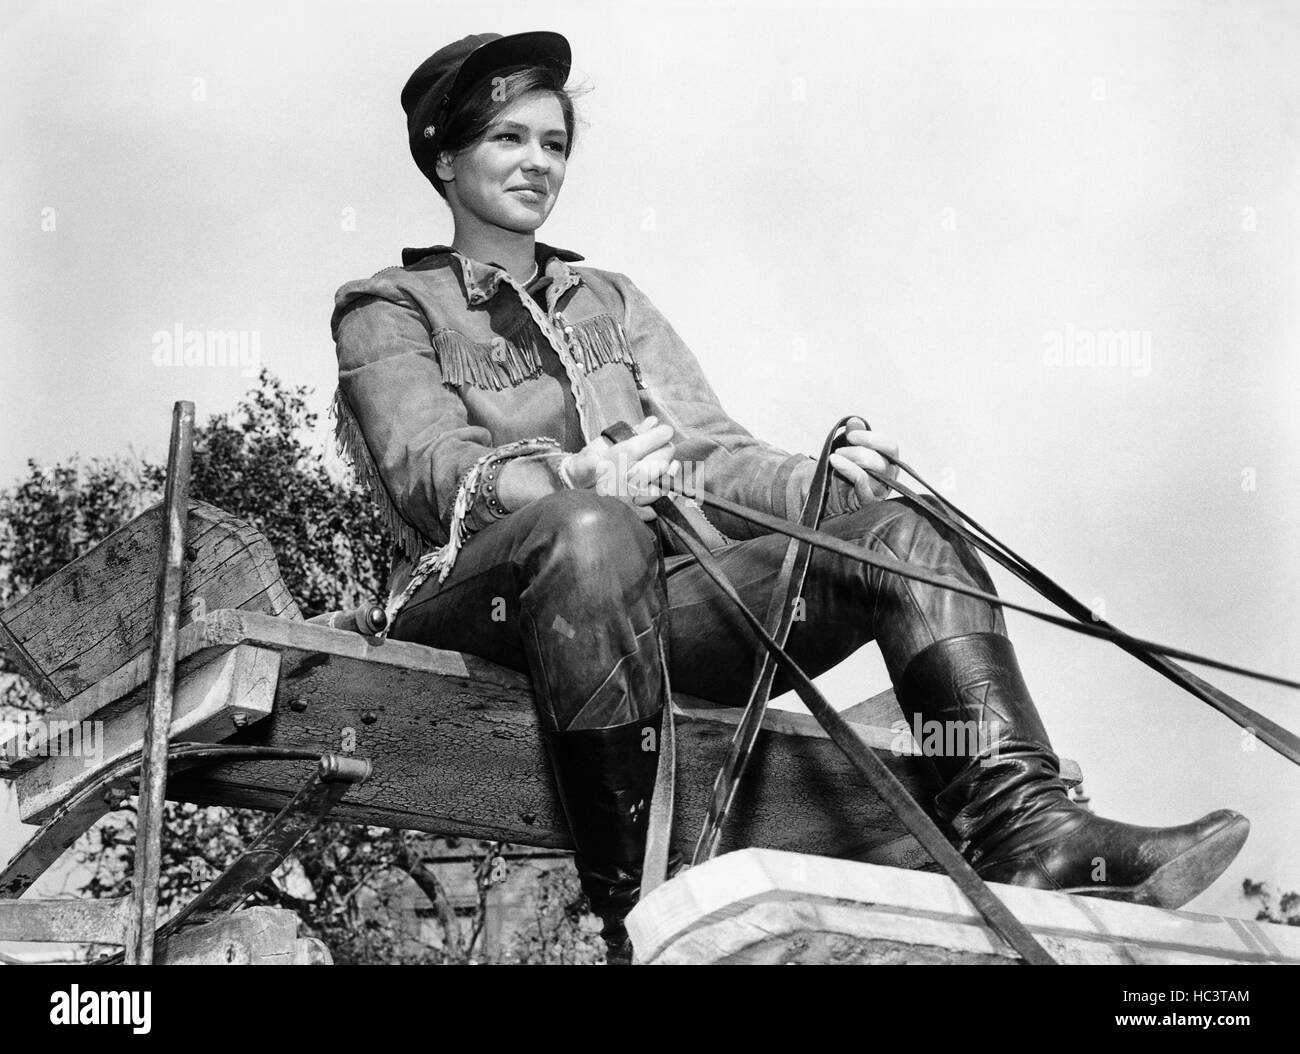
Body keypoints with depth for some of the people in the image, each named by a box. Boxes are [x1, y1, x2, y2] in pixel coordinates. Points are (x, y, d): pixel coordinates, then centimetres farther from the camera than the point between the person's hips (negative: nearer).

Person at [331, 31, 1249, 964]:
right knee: (593, 531, -40)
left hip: (664, 595, 5)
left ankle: (1024, 825, -32)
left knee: (901, 530, -15)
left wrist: (819, 477, -10)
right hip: (477, 598, -5)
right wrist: (571, 480, -29)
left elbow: (713, 453, 13)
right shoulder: (388, 308, 12)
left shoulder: (611, 299, 27)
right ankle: (634, 909, -39)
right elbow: (426, 467, -8)